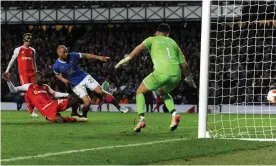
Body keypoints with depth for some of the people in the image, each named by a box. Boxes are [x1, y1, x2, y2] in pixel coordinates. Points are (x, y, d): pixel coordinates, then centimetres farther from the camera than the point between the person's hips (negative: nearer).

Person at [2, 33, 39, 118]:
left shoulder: (33, 50, 17)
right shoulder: (18, 50, 4)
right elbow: (12, 60, 5)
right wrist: (7, 70, -2)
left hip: (32, 72, 5)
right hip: (23, 73, -5)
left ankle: (32, 109, 3)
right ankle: (31, 111, -13)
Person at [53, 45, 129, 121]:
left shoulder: (72, 56, -13)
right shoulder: (56, 66, -13)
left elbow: (86, 55, -6)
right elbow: (57, 75, 7)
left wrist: (99, 57, -13)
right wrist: (63, 79, -13)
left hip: (85, 77, 2)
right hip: (76, 85, -2)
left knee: (101, 91, -9)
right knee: (87, 102, -15)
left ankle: (119, 107, -3)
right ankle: (84, 116, 14)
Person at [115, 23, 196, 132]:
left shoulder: (152, 39, 19)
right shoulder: (173, 43, 28)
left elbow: (141, 47, -4)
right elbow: (184, 64, 25)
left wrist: (128, 58, -11)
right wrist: (188, 77, 40)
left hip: (161, 73, -4)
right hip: (176, 74, 4)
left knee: (140, 91, 17)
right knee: (163, 92, 34)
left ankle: (141, 119, -2)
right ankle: (174, 114, 10)